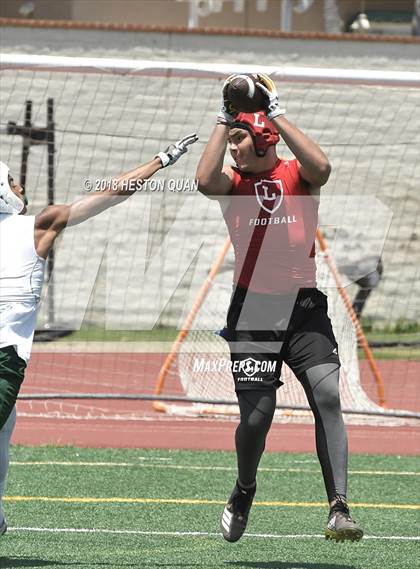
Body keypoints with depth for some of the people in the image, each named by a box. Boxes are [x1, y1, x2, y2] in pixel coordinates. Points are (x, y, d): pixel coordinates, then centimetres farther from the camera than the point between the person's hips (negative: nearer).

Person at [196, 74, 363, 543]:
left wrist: (276, 112, -16)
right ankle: (244, 491, 28)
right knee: (256, 416, -3)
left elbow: (320, 167, -20)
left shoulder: (296, 174, 3)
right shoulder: (233, 182, 5)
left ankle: (339, 509, -22)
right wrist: (223, 118, -11)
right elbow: (205, 181, -18)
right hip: (252, 311, 0)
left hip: (304, 309, 0)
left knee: (328, 397, -18)